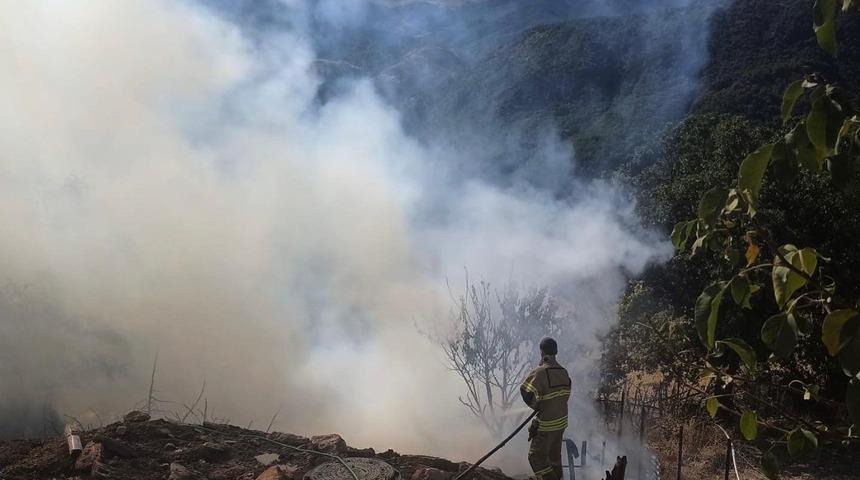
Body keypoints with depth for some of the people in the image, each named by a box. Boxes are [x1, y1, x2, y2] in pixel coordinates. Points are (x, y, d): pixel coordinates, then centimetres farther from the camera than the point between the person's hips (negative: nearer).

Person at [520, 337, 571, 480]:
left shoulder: (540, 372, -21)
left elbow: (526, 392, -27)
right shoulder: (564, 372, 3)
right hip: (562, 421, 8)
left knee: (537, 457, 1)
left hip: (546, 424, -8)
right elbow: (566, 394, 11)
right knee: (554, 454, 23)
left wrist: (536, 405, -7)